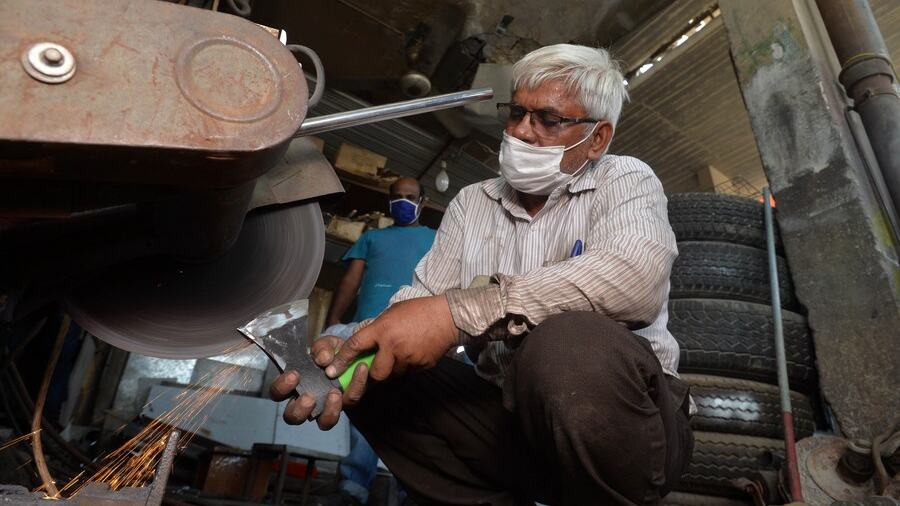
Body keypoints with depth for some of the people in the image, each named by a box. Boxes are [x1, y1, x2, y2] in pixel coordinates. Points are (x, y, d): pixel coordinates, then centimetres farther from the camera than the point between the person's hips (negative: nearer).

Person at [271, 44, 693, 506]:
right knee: (378, 377, -9)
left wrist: (459, 311, -32)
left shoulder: (625, 180, -3)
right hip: (507, 415, 4)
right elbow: (422, 301, -1)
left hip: (625, 414, -3)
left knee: (568, 344, -34)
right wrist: (350, 350, -22)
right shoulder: (472, 203, 9)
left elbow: (635, 277, -25)